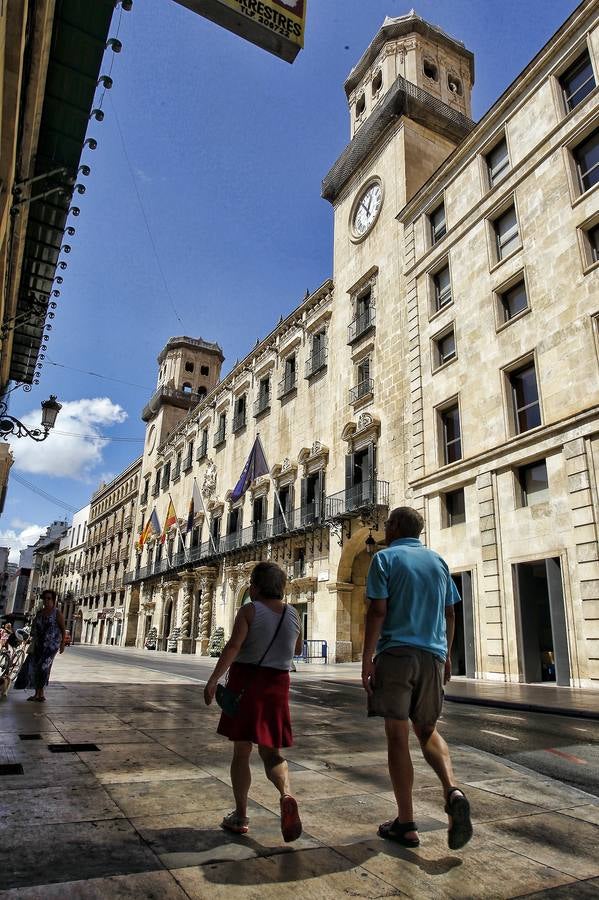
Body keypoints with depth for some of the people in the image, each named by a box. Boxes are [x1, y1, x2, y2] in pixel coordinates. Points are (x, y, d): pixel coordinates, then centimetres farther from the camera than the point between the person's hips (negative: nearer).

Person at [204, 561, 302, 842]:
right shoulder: (292, 614, 4)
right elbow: (296, 649, 19)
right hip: (277, 684, 4)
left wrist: (213, 680, -20)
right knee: (271, 751, 11)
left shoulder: (250, 610, -10)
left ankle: (240, 816, 15)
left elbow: (233, 646, -21)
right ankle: (287, 795, -15)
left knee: (241, 750, 10)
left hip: (246, 682, -3)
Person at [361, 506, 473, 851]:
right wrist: (447, 656, 21)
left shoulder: (385, 558, -3)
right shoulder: (438, 561, 11)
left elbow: (378, 611, -11)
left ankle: (406, 824, 9)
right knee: (428, 731, 18)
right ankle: (453, 790, -5)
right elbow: (450, 614, 13)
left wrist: (367, 659, -8)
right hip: (432, 655, 5)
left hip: (395, 654, -4)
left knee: (398, 736, 4)